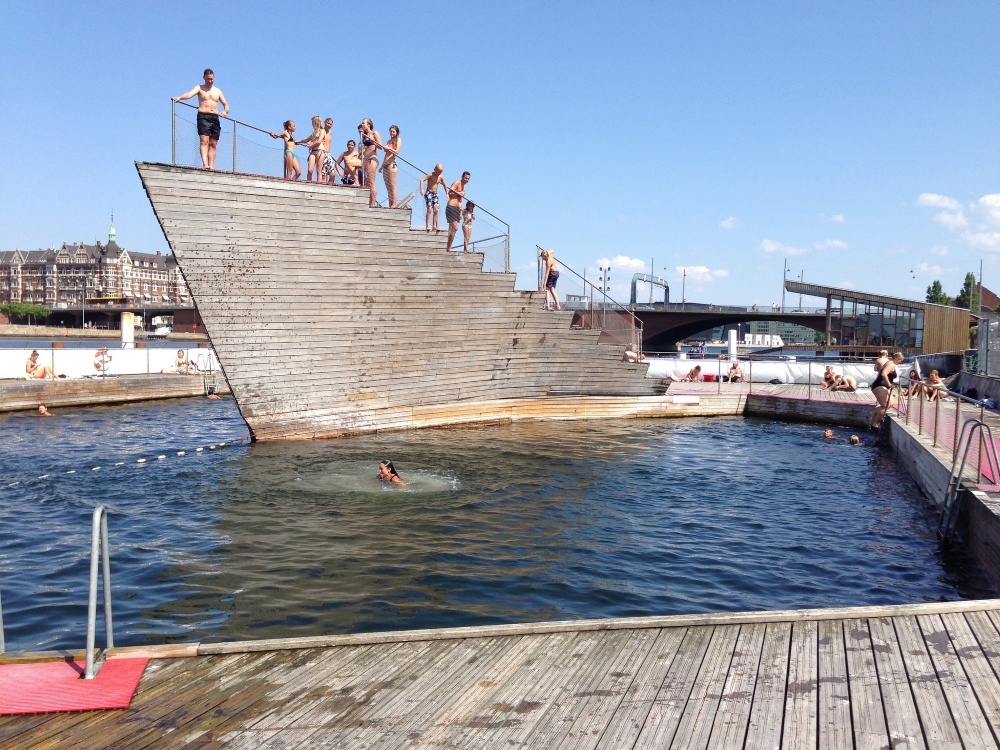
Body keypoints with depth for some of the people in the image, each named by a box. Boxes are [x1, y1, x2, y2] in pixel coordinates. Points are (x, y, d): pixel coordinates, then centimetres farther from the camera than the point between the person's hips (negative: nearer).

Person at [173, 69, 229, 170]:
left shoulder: (218, 91, 19)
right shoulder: (200, 88, 8)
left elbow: (226, 104, 18)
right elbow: (189, 94, -10)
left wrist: (225, 111, -5)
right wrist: (179, 98, -30)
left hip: (215, 118, 4)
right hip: (203, 117, -4)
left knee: (213, 144, 0)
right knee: (204, 141, -17)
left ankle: (211, 166, -2)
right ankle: (205, 163, -30)